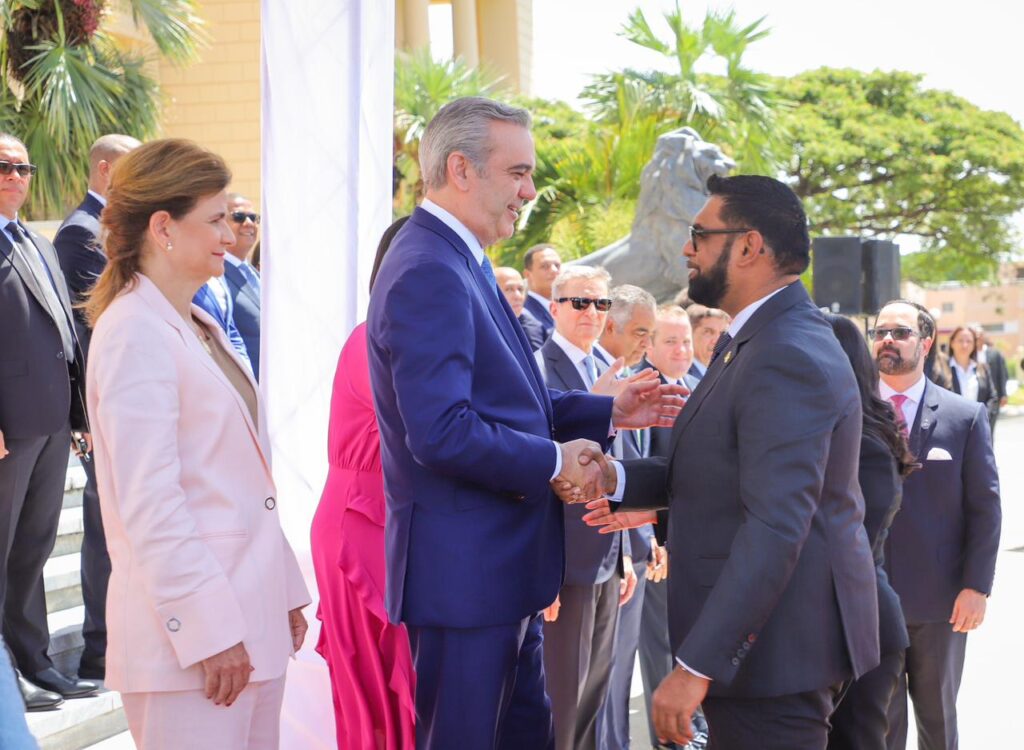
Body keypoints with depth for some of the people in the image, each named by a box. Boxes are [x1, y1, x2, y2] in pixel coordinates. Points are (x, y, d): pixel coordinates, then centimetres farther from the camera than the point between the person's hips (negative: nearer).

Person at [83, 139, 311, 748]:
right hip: (192, 630, -8)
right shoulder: (134, 333, -13)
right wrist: (209, 629, -19)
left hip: (250, 616, 9)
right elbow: (149, 503, -18)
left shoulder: (200, 327, 15)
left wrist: (286, 593, 16)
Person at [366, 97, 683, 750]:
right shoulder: (429, 274, -19)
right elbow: (441, 432, -27)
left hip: (501, 565, 10)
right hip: (463, 571, -10)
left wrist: (609, 412, 11)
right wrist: (555, 462, -16)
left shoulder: (461, 264, 13)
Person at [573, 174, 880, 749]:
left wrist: (696, 665, -28)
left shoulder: (788, 358, -21)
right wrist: (615, 479, -2)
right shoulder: (748, 344, 13)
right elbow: (716, 474, 14)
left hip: (773, 653, -10)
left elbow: (774, 528, -27)